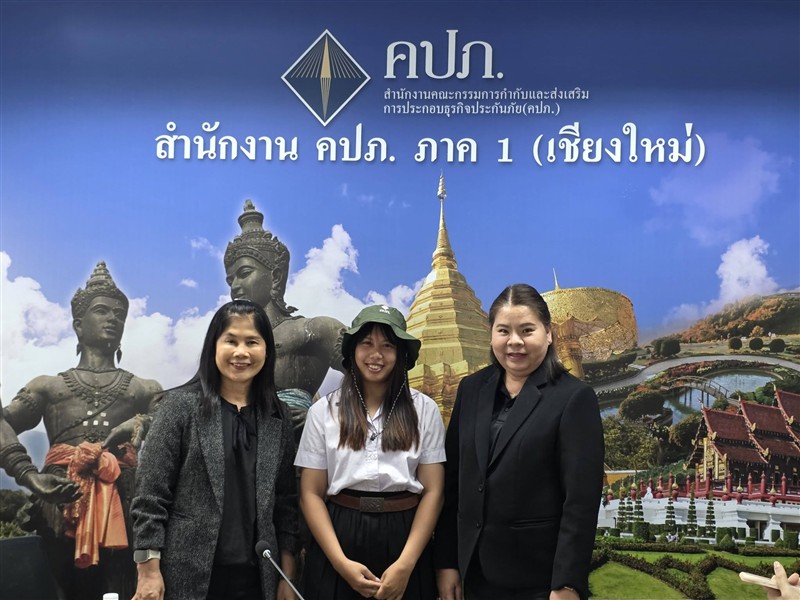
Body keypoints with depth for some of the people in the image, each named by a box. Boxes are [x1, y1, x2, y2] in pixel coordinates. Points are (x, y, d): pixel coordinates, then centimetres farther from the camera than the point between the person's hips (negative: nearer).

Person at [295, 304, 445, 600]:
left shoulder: (424, 409, 0)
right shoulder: (324, 410, 1)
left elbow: (433, 490, -3)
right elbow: (311, 493, 0)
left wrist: (405, 564, -11)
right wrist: (341, 562, -11)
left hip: (404, 538, 0)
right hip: (340, 536, 0)